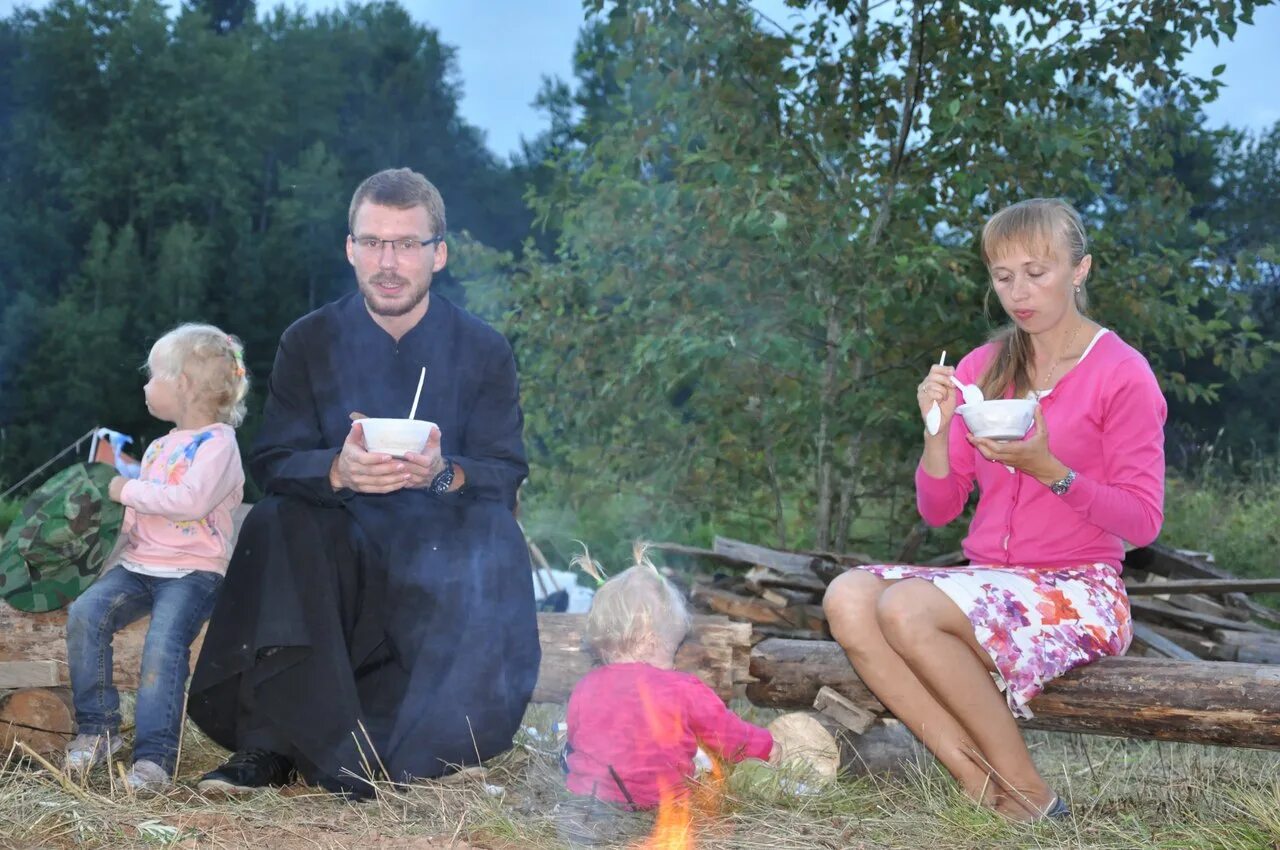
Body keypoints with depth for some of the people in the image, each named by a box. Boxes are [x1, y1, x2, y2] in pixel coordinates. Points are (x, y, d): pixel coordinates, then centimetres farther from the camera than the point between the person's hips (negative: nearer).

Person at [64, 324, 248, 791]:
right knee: (85, 613, -16)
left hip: (192, 572, -8)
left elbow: (191, 500, -25)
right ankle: (97, 726, -7)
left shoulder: (217, 442, -8)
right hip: (140, 565, 8)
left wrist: (129, 491, -15)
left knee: (164, 642, -29)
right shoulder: (160, 446, 20)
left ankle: (154, 753, -24)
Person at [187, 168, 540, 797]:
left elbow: (507, 474, -4)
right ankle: (270, 743, -33)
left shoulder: (484, 351, 3)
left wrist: (443, 474, -28)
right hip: (337, 549, 0)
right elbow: (271, 463, -5)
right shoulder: (308, 343, 3)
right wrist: (338, 471, -29)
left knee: (495, 544, -32)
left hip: (443, 550, 0)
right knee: (274, 525, -30)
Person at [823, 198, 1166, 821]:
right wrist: (938, 430, -8)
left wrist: (1049, 469, -20)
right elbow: (937, 509, 11)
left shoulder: (1121, 373, -3)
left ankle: (1028, 797, -15)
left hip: (1080, 589, -6)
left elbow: (1142, 522, -6)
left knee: (907, 608, -30)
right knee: (849, 597, -22)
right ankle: (981, 784, -22)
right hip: (988, 579, 6)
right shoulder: (980, 368, 11)